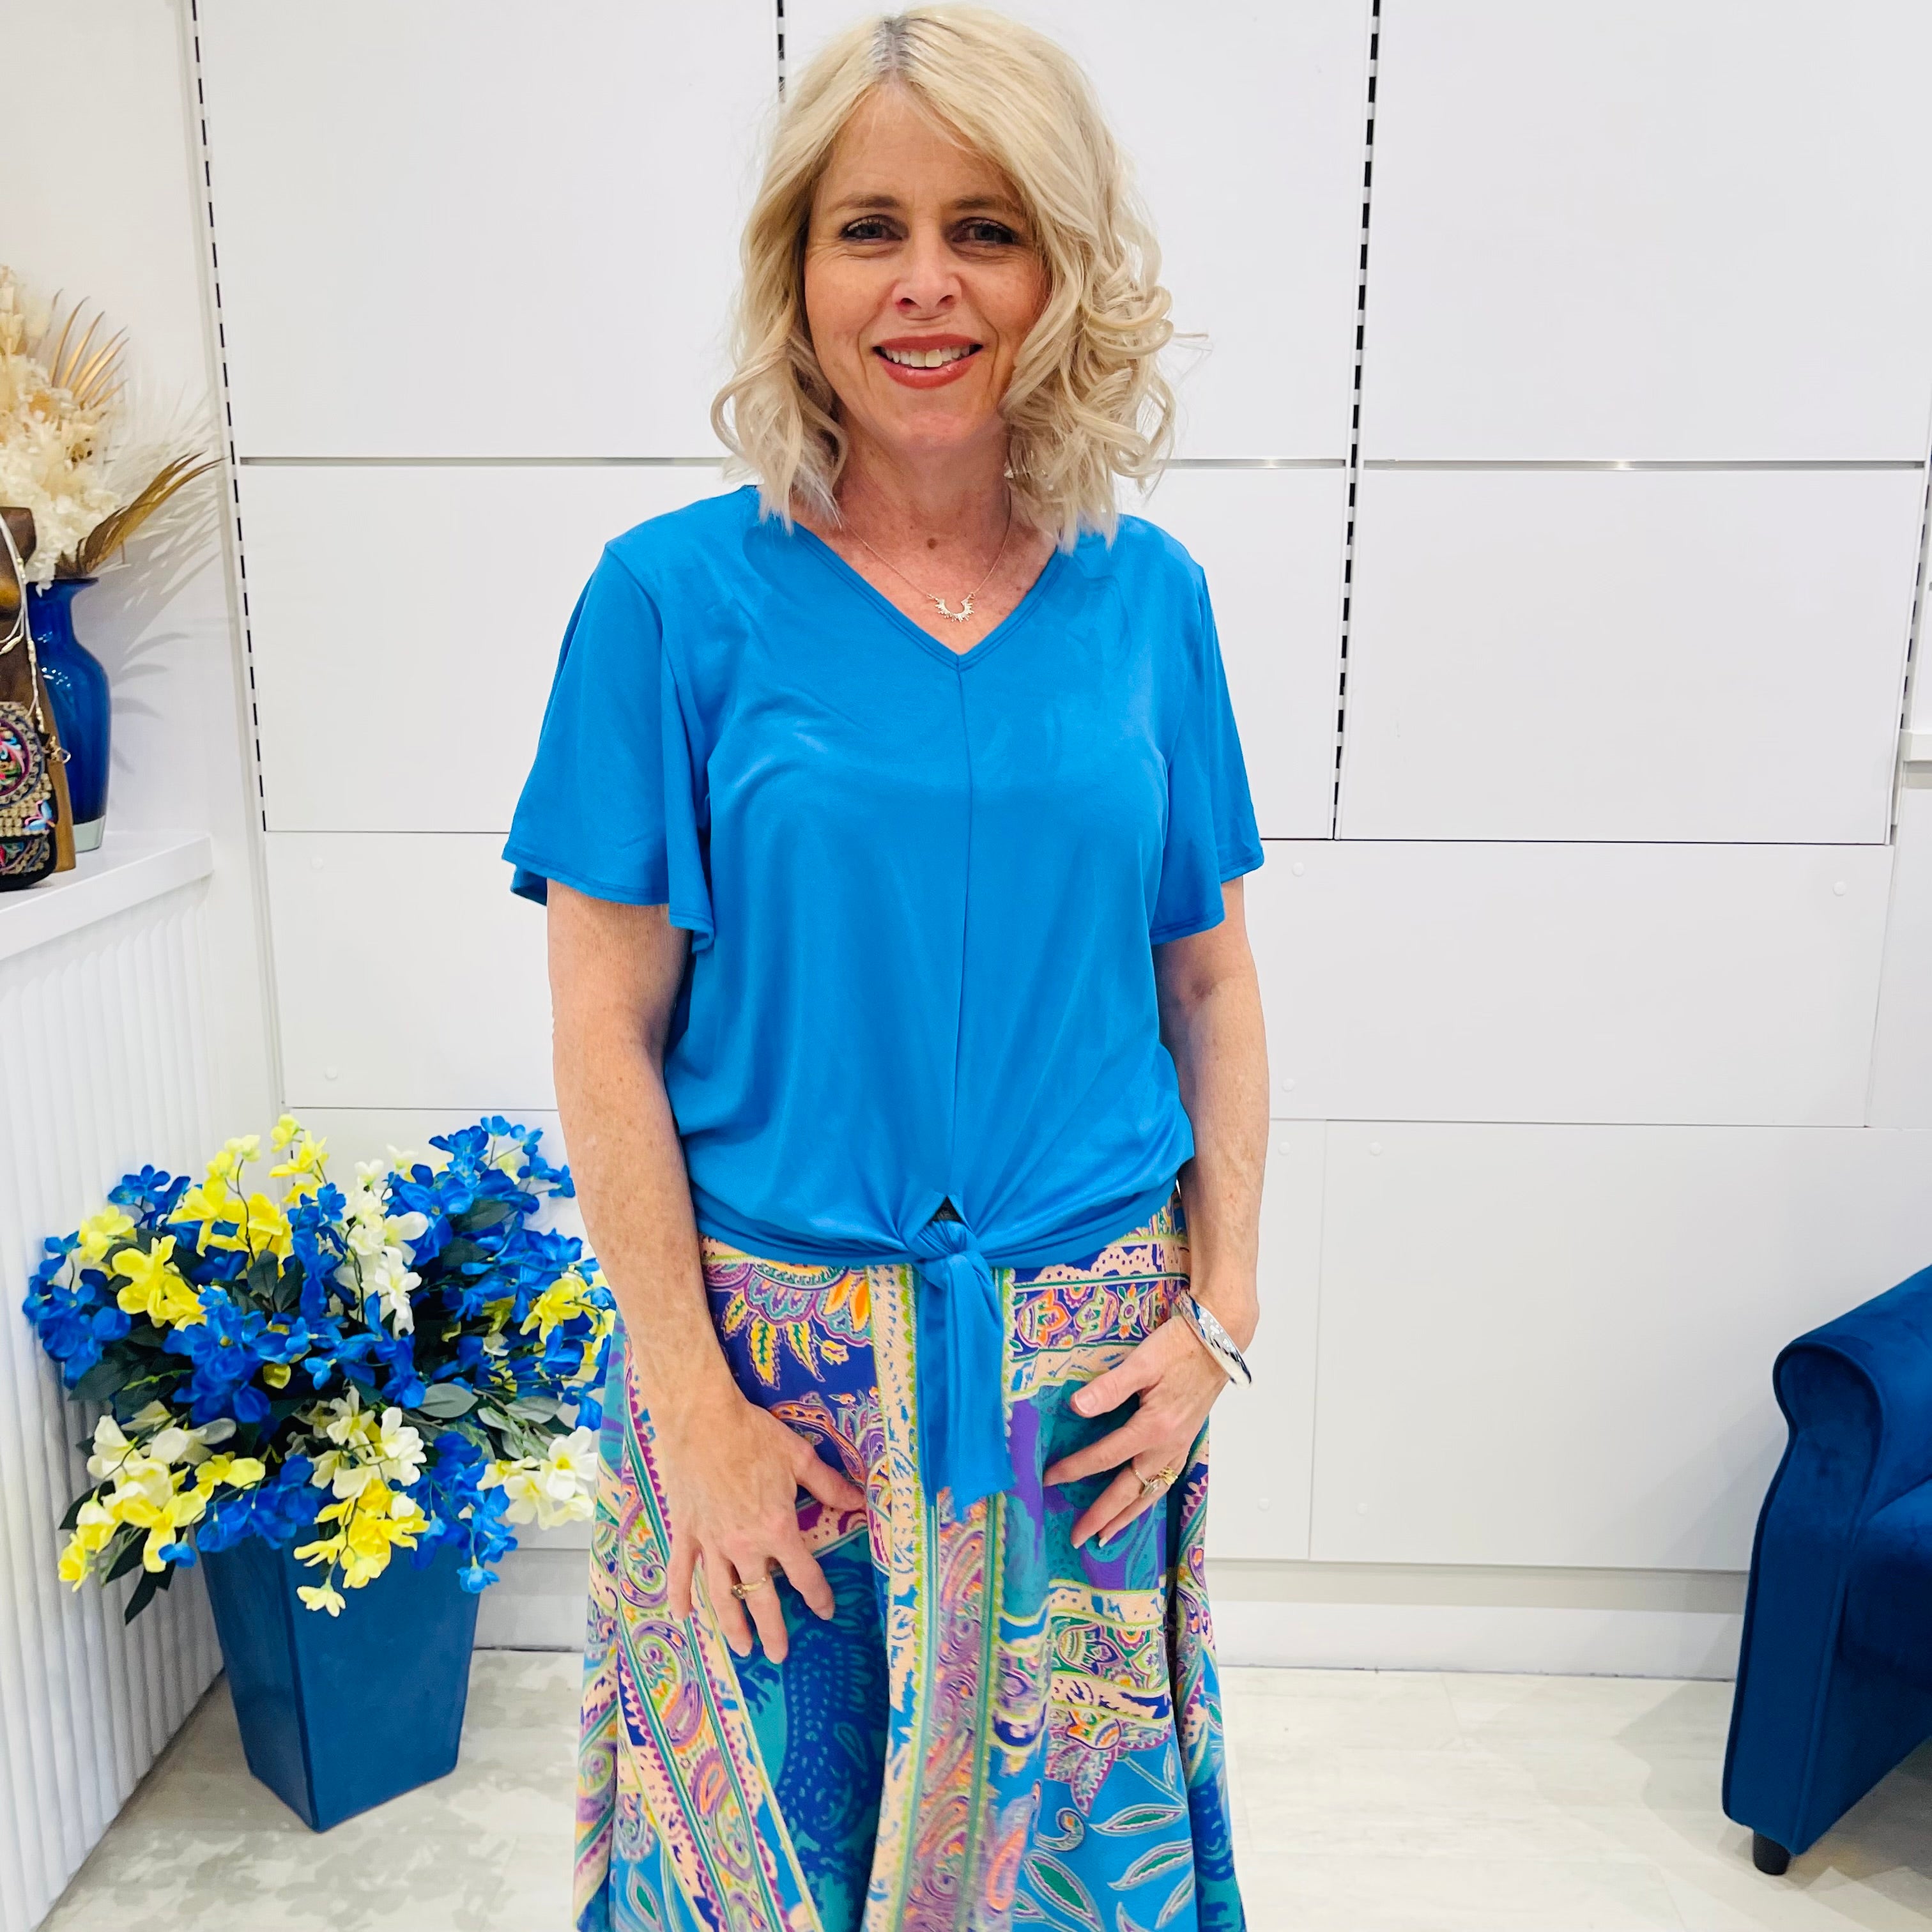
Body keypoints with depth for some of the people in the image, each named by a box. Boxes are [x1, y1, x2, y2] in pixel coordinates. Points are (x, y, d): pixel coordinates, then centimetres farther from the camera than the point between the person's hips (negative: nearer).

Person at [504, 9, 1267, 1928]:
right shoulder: (678, 595, -8)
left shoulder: (1148, 598, 1)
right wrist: (692, 1397, -10)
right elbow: (606, 1022, -8)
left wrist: (1221, 1307, -2)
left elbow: (1208, 979, 5)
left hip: (1083, 1366, 2)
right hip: (772, 1339, -1)